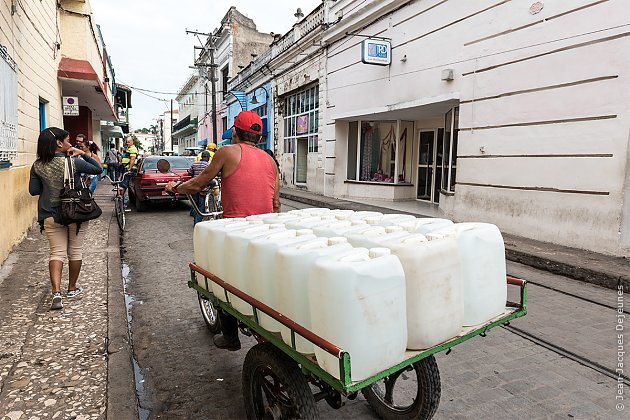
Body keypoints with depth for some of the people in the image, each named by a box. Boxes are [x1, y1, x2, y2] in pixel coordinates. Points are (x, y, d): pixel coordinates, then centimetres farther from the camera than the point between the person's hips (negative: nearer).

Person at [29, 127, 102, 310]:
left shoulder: (38, 166, -2)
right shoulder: (73, 162, -13)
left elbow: (33, 190, 2)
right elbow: (98, 169, -3)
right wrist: (84, 154, -1)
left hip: (51, 216, 2)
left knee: (57, 252, 7)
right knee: (75, 251, 13)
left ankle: (56, 293, -9)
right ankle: (72, 289, 26)